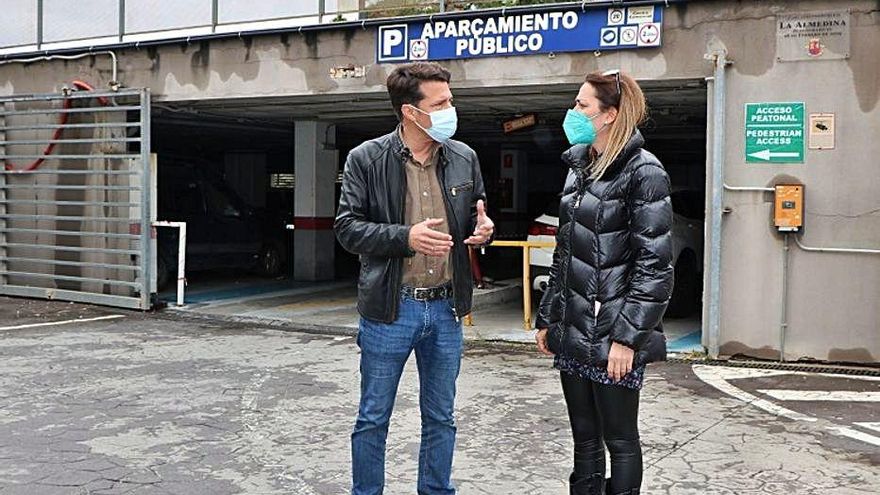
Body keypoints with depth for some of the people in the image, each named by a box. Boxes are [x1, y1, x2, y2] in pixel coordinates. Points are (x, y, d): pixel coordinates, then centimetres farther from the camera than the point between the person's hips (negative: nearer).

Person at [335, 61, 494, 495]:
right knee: (373, 418, 9)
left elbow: (477, 214, 16)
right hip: (390, 309, -3)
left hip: (445, 308, 4)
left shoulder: (463, 158, 4)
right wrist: (405, 236, -21)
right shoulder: (366, 159, -7)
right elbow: (347, 227, -7)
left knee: (441, 418, 16)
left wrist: (483, 229, -8)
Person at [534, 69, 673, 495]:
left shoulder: (642, 172, -11)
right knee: (584, 439, 15)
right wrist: (547, 318, 15)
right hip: (573, 333, 7)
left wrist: (627, 337, -18)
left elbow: (654, 266, -15)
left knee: (619, 441, 6)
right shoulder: (578, 168, 12)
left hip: (613, 336, -7)